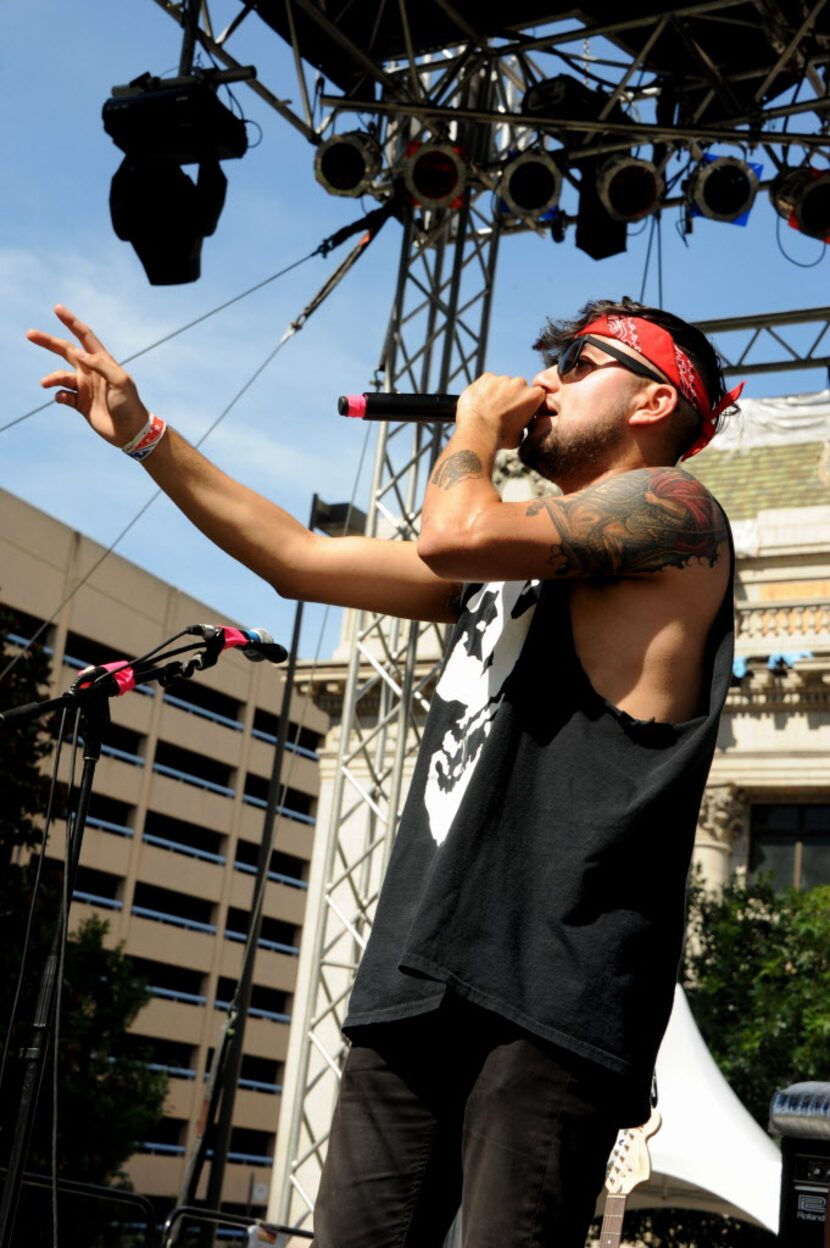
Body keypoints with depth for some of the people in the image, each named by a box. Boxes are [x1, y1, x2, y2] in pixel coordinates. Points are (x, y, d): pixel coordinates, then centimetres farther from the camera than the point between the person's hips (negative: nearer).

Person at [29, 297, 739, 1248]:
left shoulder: (675, 509, 2)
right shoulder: (511, 564, 27)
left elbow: (453, 534, -15)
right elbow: (299, 560, 27)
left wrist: (475, 428, 7)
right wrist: (143, 435, 24)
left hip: (550, 990, -7)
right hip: (418, 975, 8)